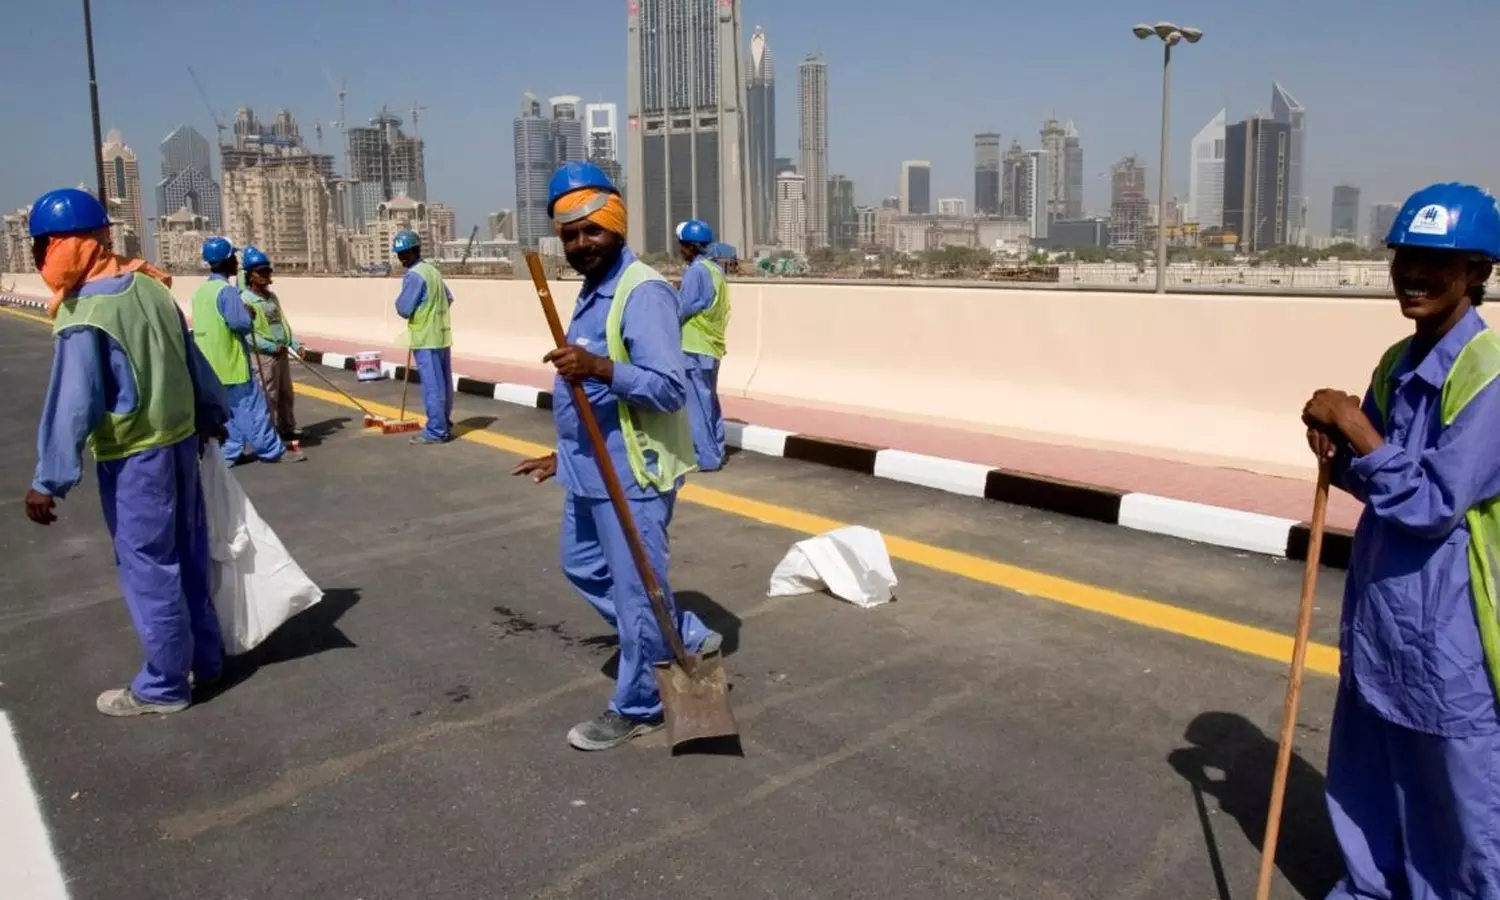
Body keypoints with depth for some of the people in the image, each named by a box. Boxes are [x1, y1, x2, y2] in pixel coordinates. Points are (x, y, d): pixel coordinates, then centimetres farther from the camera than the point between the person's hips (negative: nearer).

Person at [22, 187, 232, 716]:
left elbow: (72, 406, -20)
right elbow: (193, 361, 13)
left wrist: (48, 482, -15)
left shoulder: (81, 318, -19)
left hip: (133, 458, -8)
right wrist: (213, 415, 27)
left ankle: (164, 686, 15)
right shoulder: (150, 287, 3)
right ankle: (205, 656, 31)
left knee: (148, 568, 3)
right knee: (187, 555, 18)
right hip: (181, 439, 8)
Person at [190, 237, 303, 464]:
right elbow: (242, 323, -22)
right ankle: (273, 450, 5)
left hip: (211, 364, 9)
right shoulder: (227, 290, -17)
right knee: (252, 408, -2)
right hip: (231, 362, -9)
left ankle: (230, 452, 16)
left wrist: (244, 312, 12)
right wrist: (250, 314, -1)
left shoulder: (200, 291, 12)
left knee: (225, 410, 14)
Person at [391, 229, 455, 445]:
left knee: (432, 386, -6)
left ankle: (435, 431, -3)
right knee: (444, 384, 13)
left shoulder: (413, 275, -14)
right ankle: (444, 425, 22)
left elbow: (404, 309, -15)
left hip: (426, 338, -9)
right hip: (442, 335, 9)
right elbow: (449, 299, 22)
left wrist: (398, 301, 5)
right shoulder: (433, 270, 14)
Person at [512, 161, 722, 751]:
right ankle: (689, 640, 34)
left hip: (631, 475, -11)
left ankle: (637, 707, 23)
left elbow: (669, 389, -26)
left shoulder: (643, 292, -18)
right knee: (583, 569, 22)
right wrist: (568, 454, 23)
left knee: (635, 590, 4)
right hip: (590, 472, 11)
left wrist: (600, 368, -37)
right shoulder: (591, 292, 13)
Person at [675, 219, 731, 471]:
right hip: (712, 346, 9)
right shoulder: (715, 269, 12)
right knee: (710, 401, 15)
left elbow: (681, 310, -14)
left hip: (694, 347, -9)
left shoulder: (695, 271, -14)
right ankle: (715, 453, 20)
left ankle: (705, 457, -1)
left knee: (696, 404, -3)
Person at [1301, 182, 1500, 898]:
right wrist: (1339, 453, -7)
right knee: (1365, 781, 23)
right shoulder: (1397, 364, 6)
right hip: (1378, 617, 8)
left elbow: (1432, 502, -23)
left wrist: (1352, 426, -20)